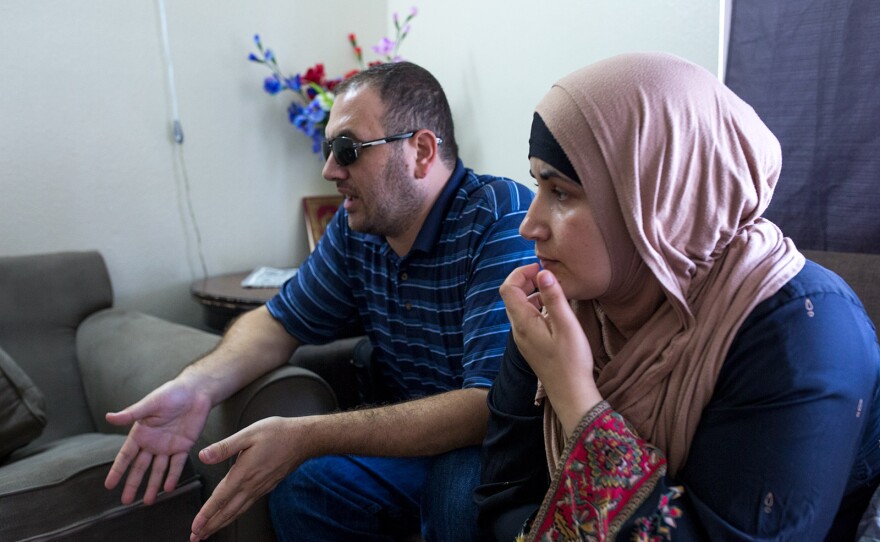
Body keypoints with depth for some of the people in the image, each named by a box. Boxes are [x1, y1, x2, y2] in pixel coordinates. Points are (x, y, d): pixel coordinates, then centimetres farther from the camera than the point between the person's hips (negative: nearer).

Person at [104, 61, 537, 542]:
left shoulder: (504, 222, -25)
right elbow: (282, 322, 8)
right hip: (413, 435, 6)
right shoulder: (356, 227, -3)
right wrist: (197, 384, -14)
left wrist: (307, 437, -34)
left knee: (460, 487, -34)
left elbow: (493, 407, -32)